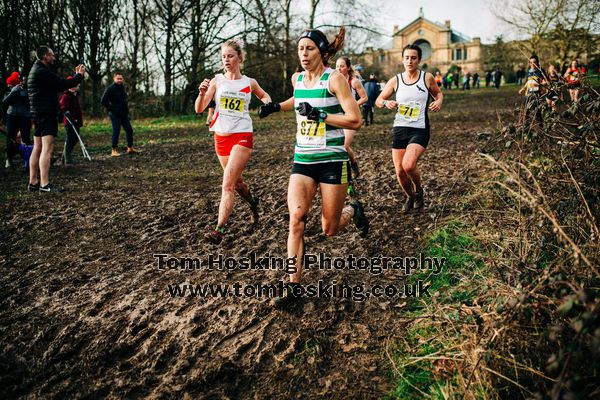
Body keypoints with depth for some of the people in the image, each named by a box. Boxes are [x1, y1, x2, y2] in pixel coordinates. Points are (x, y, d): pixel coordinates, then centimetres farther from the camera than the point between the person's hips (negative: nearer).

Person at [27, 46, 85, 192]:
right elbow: (62, 85, -18)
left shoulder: (37, 70, 20)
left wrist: (75, 75, 15)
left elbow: (58, 85, 17)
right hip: (46, 114, -11)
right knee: (47, 148, -13)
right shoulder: (42, 71, -14)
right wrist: (79, 76, -5)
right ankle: (45, 184, -17)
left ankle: (33, 182, 15)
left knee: (37, 148, 12)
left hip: (39, 114, 11)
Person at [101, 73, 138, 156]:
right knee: (116, 132, -6)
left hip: (124, 114, 8)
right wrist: (111, 109, -13)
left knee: (129, 130, 8)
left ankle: (130, 148, 17)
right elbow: (103, 101, -16)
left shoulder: (122, 87, 12)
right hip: (115, 115, -8)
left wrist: (126, 108, 14)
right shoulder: (110, 88, -11)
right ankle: (114, 150, 2)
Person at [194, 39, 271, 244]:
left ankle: (219, 230, -17)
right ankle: (253, 202, 48)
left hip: (242, 137, -3)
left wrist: (267, 102, 1)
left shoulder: (249, 83, 1)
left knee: (228, 183, -15)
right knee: (236, 181, 18)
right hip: (221, 137, 3)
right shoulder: (217, 80, 1)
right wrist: (202, 93, -26)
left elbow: (264, 95, 24)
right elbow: (199, 109, -6)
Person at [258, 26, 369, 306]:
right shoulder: (297, 79, 8)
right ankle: (294, 285, -12)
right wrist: (276, 107, 19)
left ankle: (353, 210, 38)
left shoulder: (334, 78, -10)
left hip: (332, 161, -4)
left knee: (329, 230, 3)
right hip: (302, 161, 4)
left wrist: (319, 115, -20)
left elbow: (355, 120, -15)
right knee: (296, 217, -17)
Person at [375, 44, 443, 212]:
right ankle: (409, 197, 35)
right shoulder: (395, 80, 2)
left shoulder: (427, 78, -2)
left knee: (408, 165, -26)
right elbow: (379, 100, 10)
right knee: (400, 172, 4)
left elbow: (438, 93, 16)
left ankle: (418, 190, 6)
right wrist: (386, 103, -13)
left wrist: (438, 102, -6)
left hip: (420, 130, -3)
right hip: (399, 129, 3)